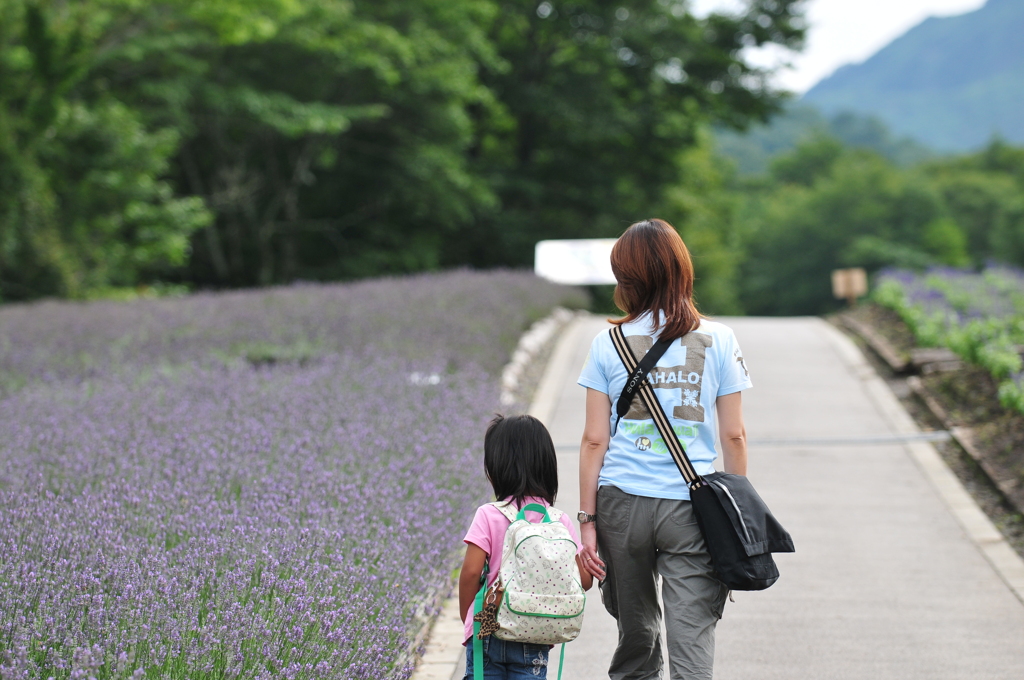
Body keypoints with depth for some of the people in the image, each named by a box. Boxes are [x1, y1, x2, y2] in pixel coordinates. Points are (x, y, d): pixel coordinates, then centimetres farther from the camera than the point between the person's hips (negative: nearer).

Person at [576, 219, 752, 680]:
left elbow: (594, 440, 0)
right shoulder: (717, 340, 0)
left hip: (621, 503, 1)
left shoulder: (609, 344, 0)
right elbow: (733, 435, 2)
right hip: (692, 505, -1)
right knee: (692, 641, -3)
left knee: (636, 633, 16)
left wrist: (587, 519, 5)